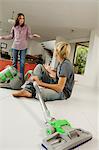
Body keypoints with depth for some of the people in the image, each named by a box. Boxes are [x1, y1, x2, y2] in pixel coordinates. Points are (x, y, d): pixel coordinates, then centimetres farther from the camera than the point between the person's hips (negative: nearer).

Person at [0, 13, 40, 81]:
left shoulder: (26, 27, 1)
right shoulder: (14, 27, 6)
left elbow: (30, 36, -1)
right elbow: (11, 36, 13)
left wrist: (34, 35, -22)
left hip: (23, 47, -2)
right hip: (15, 46, 2)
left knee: (22, 62, 0)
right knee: (14, 62, 8)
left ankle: (21, 77, 7)